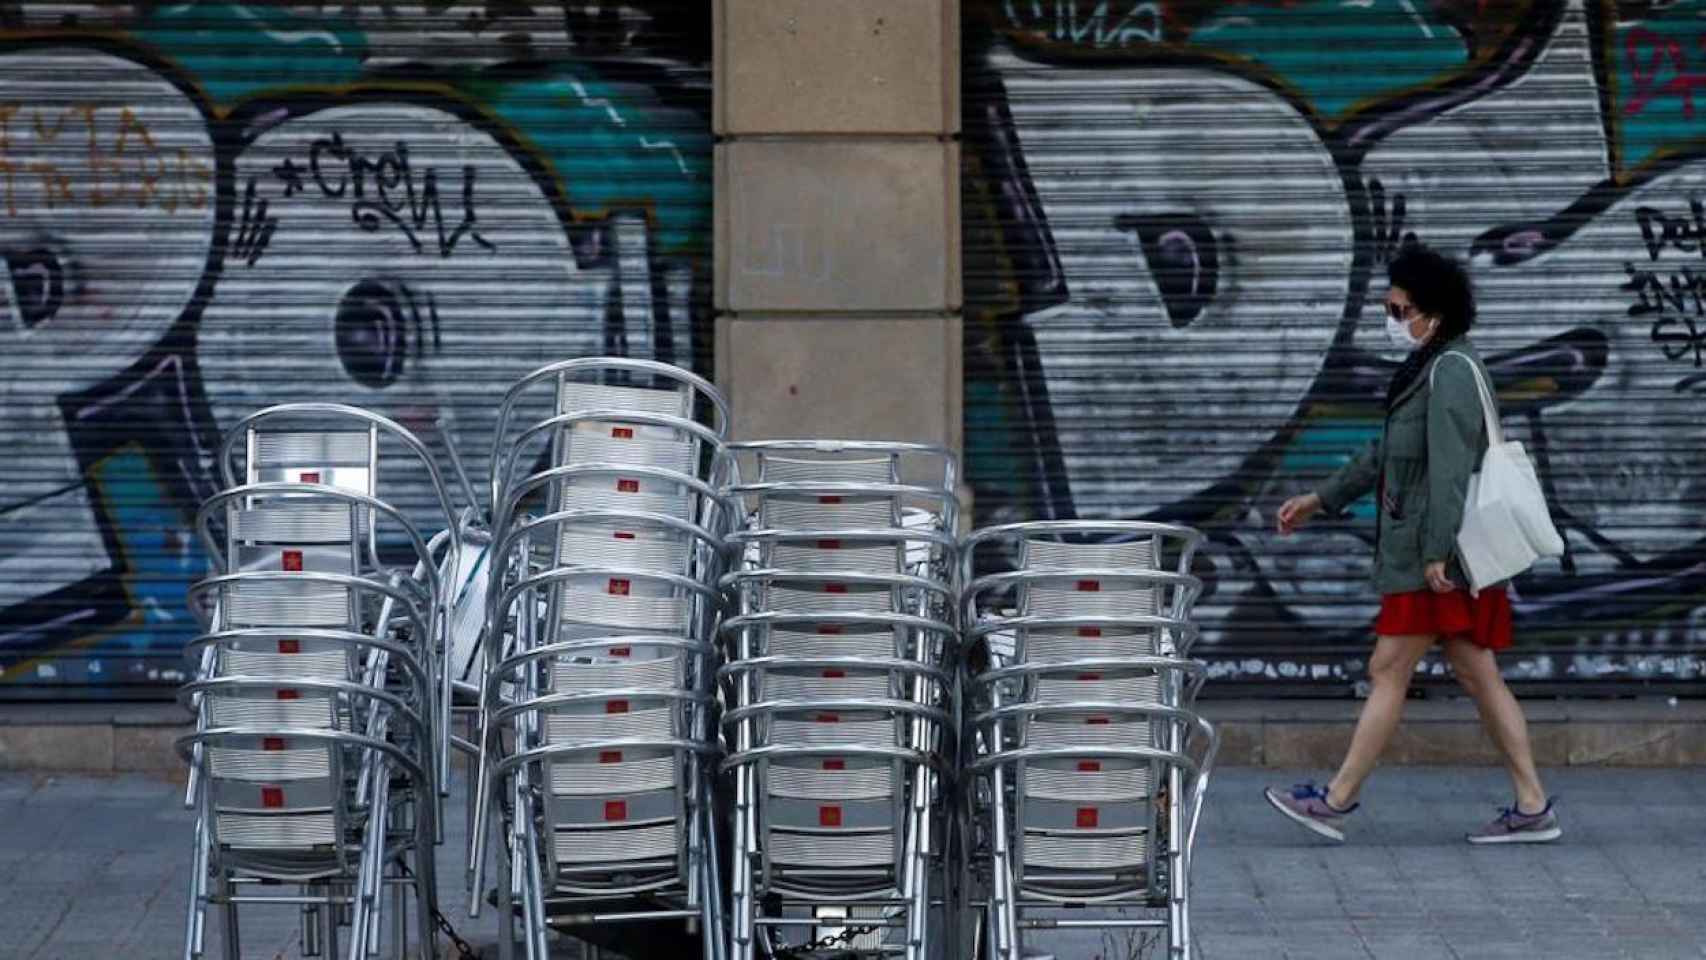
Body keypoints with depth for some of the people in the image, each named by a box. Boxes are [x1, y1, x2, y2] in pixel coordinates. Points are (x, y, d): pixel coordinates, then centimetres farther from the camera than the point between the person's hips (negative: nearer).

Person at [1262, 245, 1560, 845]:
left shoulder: (1451, 370, -14)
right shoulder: (1429, 368, 18)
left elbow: (1450, 468, -22)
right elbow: (1387, 453, 27)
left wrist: (1436, 552, -26)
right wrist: (1320, 501, 30)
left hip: (1437, 555, -10)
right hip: (1420, 550, 10)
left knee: (1388, 671, -4)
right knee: (1476, 675, 8)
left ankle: (1336, 802, 1)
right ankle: (1532, 807, 8)